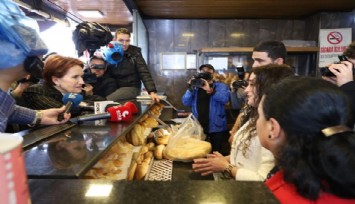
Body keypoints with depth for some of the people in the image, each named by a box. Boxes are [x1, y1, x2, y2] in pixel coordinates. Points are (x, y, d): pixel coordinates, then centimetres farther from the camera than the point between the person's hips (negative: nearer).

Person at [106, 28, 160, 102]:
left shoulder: (135, 52, -5)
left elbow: (144, 73, -12)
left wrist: (152, 91, -23)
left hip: (131, 87, -3)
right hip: (114, 87, 4)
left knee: (105, 101, -28)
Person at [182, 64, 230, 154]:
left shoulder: (221, 86, 1)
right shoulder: (195, 87, 11)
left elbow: (225, 98, -20)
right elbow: (186, 103, -1)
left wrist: (210, 90, -31)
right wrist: (191, 89, -15)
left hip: (216, 127, -3)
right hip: (198, 127, 3)